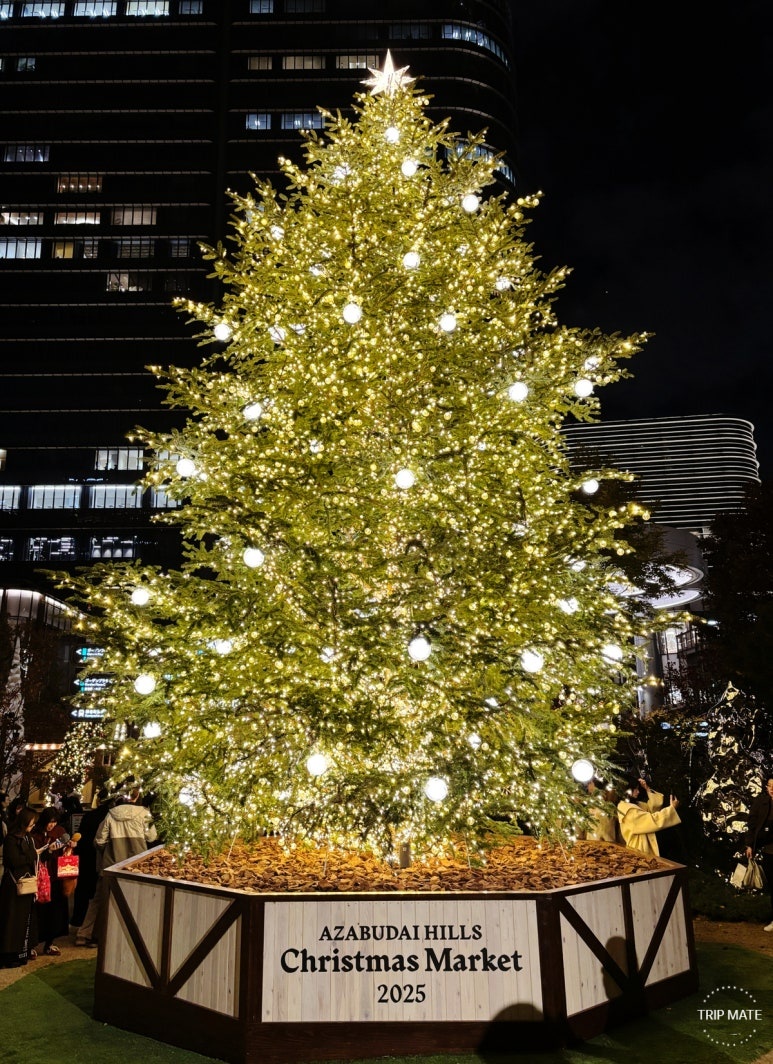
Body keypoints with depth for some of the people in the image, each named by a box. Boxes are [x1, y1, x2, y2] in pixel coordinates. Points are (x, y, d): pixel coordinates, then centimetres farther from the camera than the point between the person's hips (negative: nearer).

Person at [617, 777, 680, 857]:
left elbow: (655, 805, 11)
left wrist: (647, 789, 0)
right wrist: (672, 807, -15)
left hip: (642, 849, 10)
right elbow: (653, 820, -23)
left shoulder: (635, 805, 10)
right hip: (638, 852, -10)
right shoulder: (629, 811, -21)